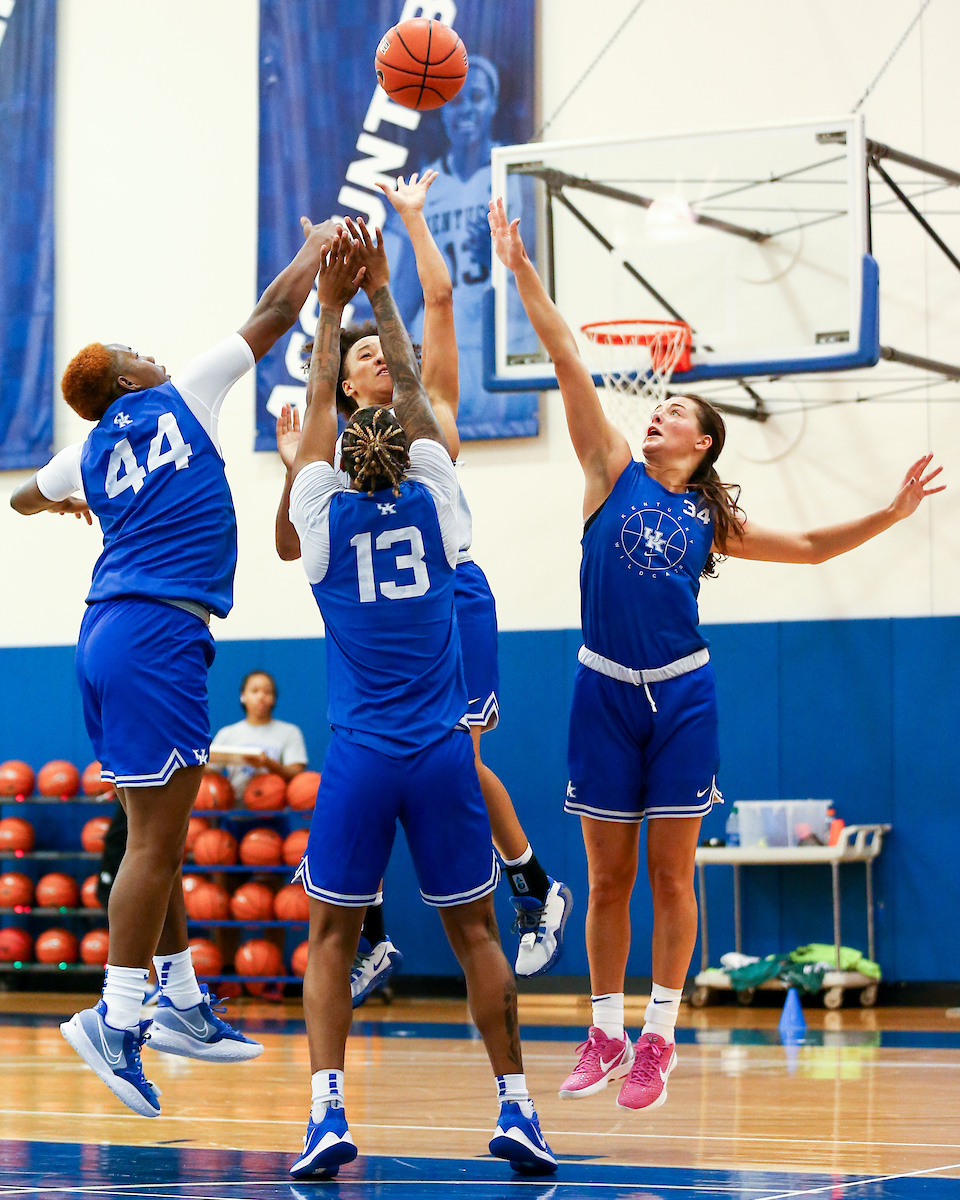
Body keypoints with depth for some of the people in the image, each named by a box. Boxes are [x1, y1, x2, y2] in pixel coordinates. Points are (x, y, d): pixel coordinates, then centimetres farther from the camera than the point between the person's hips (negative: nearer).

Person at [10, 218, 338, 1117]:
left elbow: (25, 497, 39)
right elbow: (272, 315, 6)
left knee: (158, 834, 13)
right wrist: (317, 247, 21)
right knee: (155, 840, -9)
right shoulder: (180, 397, 1)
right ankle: (116, 1018, -13)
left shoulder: (87, 453, 16)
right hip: (158, 635, -8)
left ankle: (184, 1004, 18)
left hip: (107, 636, 8)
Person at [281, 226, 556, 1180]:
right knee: (474, 932, 9)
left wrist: (332, 306, 17)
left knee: (331, 935, 5)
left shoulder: (325, 518, 2)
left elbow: (318, 402, 12)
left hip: (359, 758, -1)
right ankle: (514, 1108, 4)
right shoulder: (432, 506, 3)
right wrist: (379, 295, 14)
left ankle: (328, 1110, -11)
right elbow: (412, 389, 12)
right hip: (442, 753, 1)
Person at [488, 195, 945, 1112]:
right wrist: (521, 272, -5)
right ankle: (606, 1036, 13)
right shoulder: (613, 475, 4)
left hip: (680, 694, 1)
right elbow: (568, 362, -2)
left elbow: (808, 547, 18)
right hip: (605, 691, 0)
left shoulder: (710, 520, 8)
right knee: (607, 877, 4)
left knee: (669, 875, 2)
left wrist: (893, 513, 9)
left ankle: (658, 1037, 9)